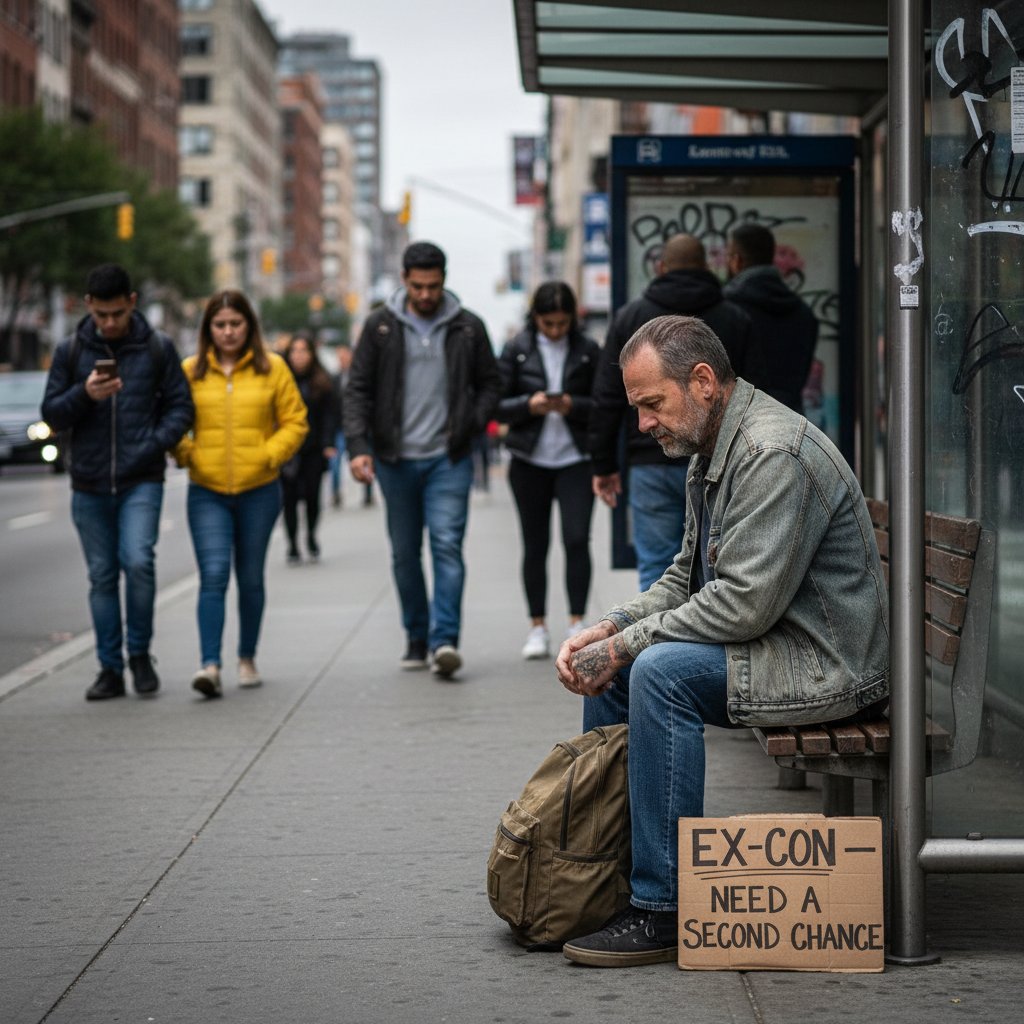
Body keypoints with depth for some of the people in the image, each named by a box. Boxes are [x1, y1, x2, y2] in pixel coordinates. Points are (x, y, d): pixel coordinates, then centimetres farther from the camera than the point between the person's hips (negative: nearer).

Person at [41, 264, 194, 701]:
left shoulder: (158, 348, 2)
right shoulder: (70, 351, 5)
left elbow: (180, 406, 4)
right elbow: (51, 413, 5)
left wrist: (154, 445, -13)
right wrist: (84, 394, -15)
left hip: (141, 481, -2)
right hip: (89, 485, 2)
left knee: (138, 561, -18)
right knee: (102, 577, 6)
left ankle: (140, 653, 2)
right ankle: (110, 669, 15)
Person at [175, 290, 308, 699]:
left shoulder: (272, 367, 2)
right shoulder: (190, 370, 3)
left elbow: (295, 421, 4)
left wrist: (269, 454, -10)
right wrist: (187, 454, -8)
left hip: (259, 491, 1)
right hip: (207, 492, -1)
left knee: (250, 578, 11)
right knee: (213, 575, -14)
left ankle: (247, 659, 26)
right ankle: (210, 664, -18)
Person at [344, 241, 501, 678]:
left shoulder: (468, 327, 2)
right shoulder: (380, 325, 2)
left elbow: (489, 383, 13)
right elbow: (358, 389, 1)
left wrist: (473, 424, -3)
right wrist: (358, 446, -10)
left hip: (449, 459, -1)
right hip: (396, 460, 1)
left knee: (447, 546, -13)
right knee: (405, 554, 9)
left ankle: (444, 640, -16)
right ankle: (417, 638, 21)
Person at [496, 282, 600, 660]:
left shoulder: (588, 351, 1)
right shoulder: (517, 350, 2)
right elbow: (498, 405, 2)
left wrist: (574, 406, -16)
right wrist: (529, 405, -17)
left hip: (576, 460, -1)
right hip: (529, 462, 1)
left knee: (577, 539, -12)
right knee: (535, 545, 6)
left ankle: (577, 623, -5)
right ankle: (538, 627, 13)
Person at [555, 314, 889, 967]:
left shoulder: (776, 452, -22)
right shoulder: (710, 452, 11)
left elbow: (743, 603, -27)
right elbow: (686, 578, 17)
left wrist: (626, 644, -19)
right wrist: (611, 629, 0)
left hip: (826, 663, -11)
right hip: (767, 646, 11)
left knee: (661, 670, -28)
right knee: (607, 669, 10)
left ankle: (663, 909, -23)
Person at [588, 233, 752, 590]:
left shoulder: (630, 316, 6)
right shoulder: (736, 319, 5)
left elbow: (608, 397, 4)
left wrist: (604, 465, 8)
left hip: (652, 464, 0)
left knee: (656, 570, 2)